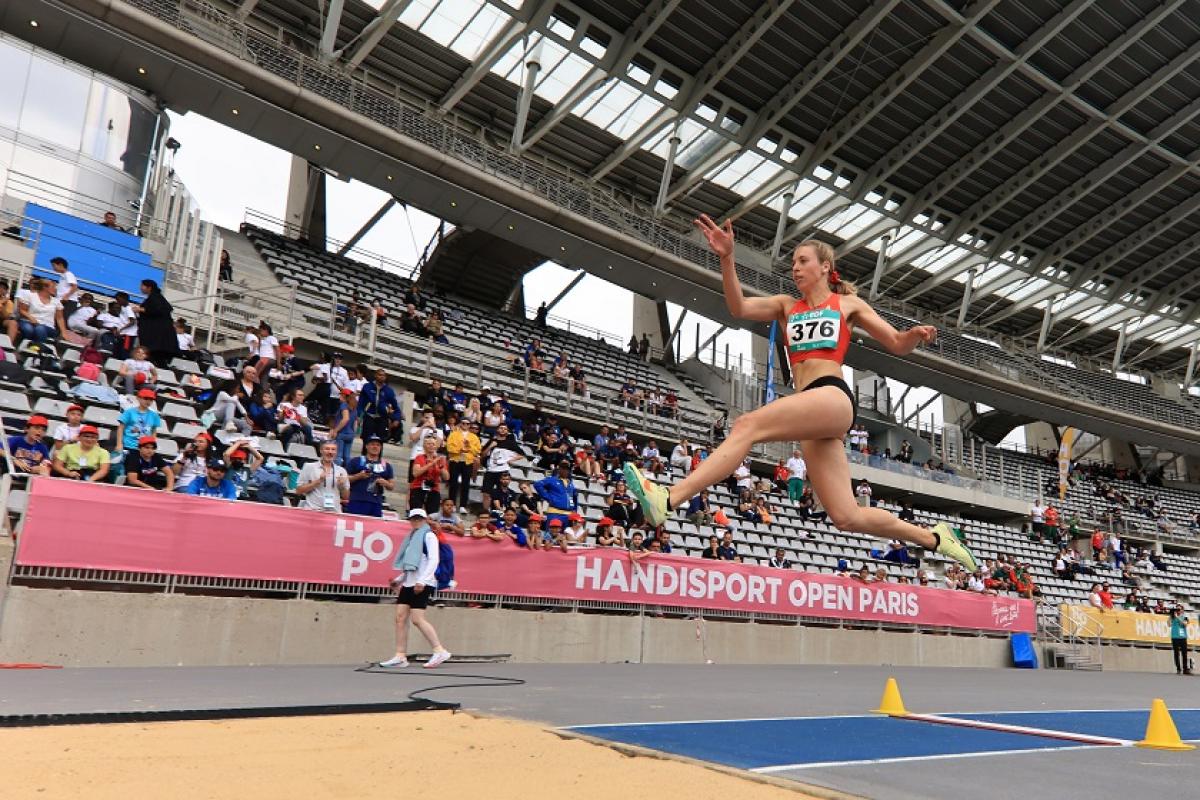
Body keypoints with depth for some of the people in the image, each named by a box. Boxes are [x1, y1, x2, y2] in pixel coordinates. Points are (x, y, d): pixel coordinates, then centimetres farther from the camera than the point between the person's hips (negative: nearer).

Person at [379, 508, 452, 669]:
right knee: (400, 617, 0)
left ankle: (440, 651, -9)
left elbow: (434, 560, -13)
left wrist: (422, 581, -21)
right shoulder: (413, 537, 21)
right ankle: (400, 656, 2)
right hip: (409, 583, 8)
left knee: (417, 619, -14)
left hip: (422, 584, -8)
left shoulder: (429, 536, -3)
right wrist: (399, 579, 16)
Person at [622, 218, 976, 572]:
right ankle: (933, 537, 23)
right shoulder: (787, 306, 25)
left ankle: (668, 499, -39)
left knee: (748, 425, -29)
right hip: (809, 407, 5)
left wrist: (916, 335, -4)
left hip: (833, 397, -5)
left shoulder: (848, 303, 18)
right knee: (847, 517, 2)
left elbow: (898, 345, 19)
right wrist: (727, 258, -7)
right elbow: (739, 308, 6)